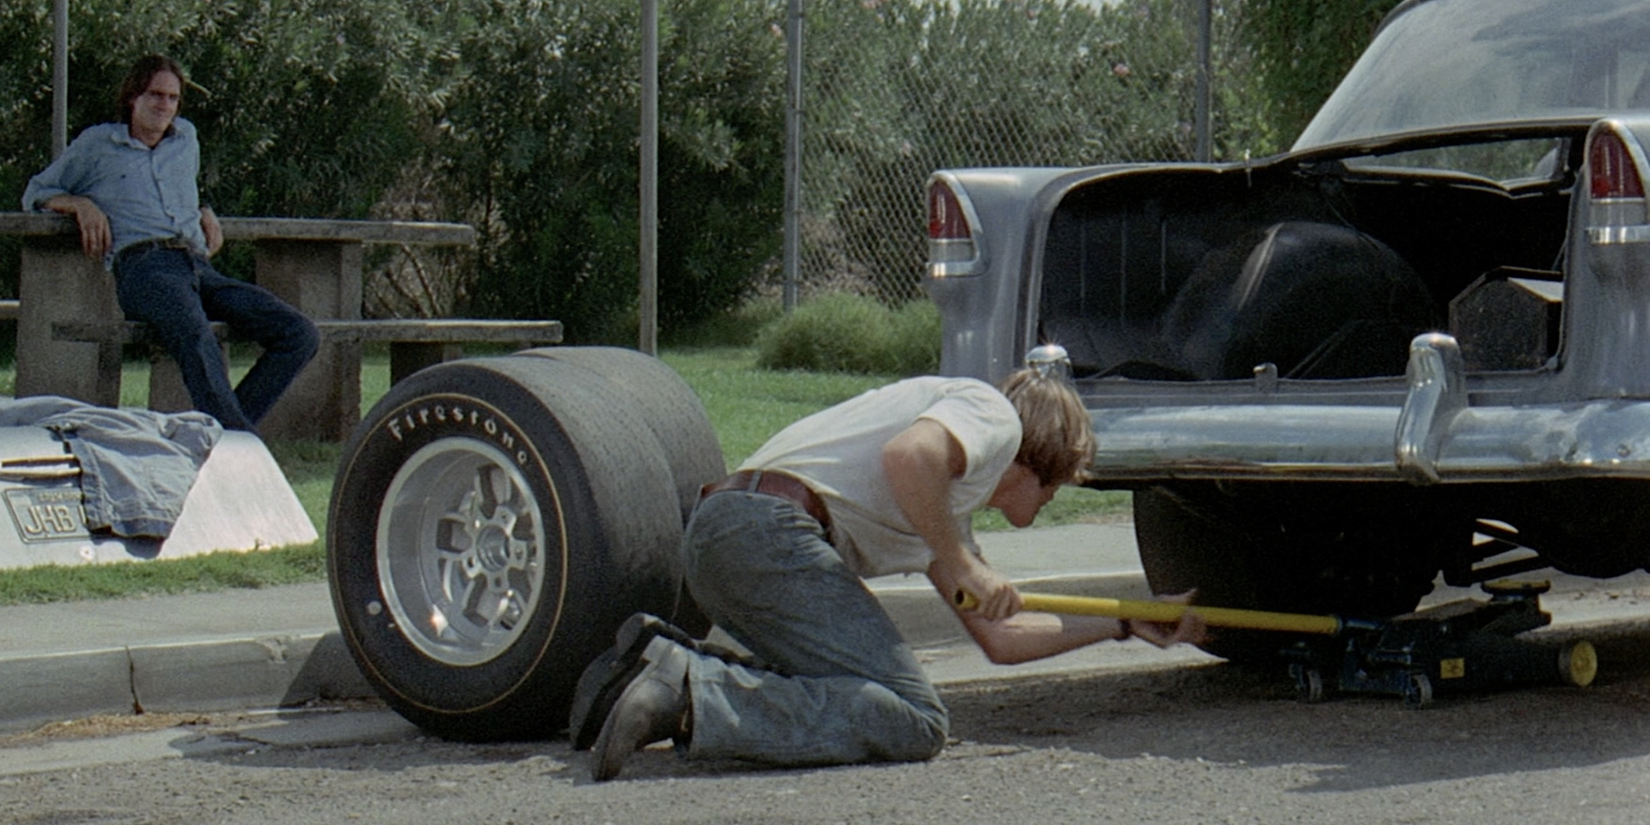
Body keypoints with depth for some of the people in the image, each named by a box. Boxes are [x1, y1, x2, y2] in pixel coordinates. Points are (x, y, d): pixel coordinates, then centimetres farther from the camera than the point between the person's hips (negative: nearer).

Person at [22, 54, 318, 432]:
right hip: (142, 267, -6)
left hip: (200, 269, 6)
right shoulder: (96, 144, 21)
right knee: (195, 336, -41)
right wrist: (81, 204, 5)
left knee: (300, 334, -18)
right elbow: (36, 193, 26)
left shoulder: (186, 138, 32)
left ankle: (227, 429, -24)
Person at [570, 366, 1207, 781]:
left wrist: (1127, 626, 47)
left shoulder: (946, 509, 36)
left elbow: (1000, 638, 39)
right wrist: (962, 567, -4)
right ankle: (692, 698, -27)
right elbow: (908, 456, -14)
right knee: (913, 720, -13)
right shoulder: (992, 413, 9)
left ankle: (666, 661, 1)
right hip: (770, 528, -10)